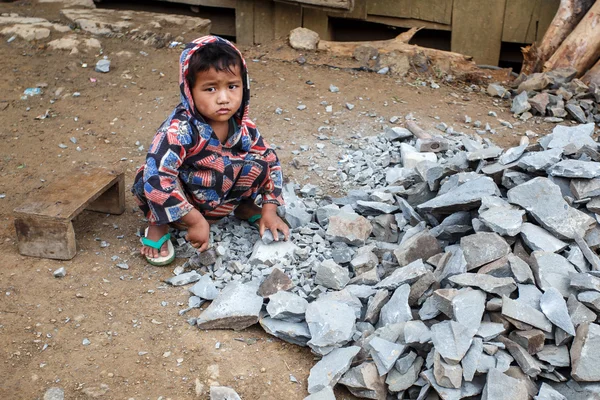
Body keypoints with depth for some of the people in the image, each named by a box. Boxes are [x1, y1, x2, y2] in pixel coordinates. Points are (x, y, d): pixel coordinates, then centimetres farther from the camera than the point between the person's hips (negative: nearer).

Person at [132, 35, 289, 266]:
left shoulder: (243, 127, -16)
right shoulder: (179, 130, -34)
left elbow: (271, 160, -2)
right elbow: (157, 179, -41)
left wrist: (269, 211, -9)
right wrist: (195, 221, -38)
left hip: (222, 198, 4)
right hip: (180, 200, -4)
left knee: (258, 162, -17)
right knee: (149, 180, -34)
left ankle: (244, 207, 10)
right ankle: (158, 225, -6)